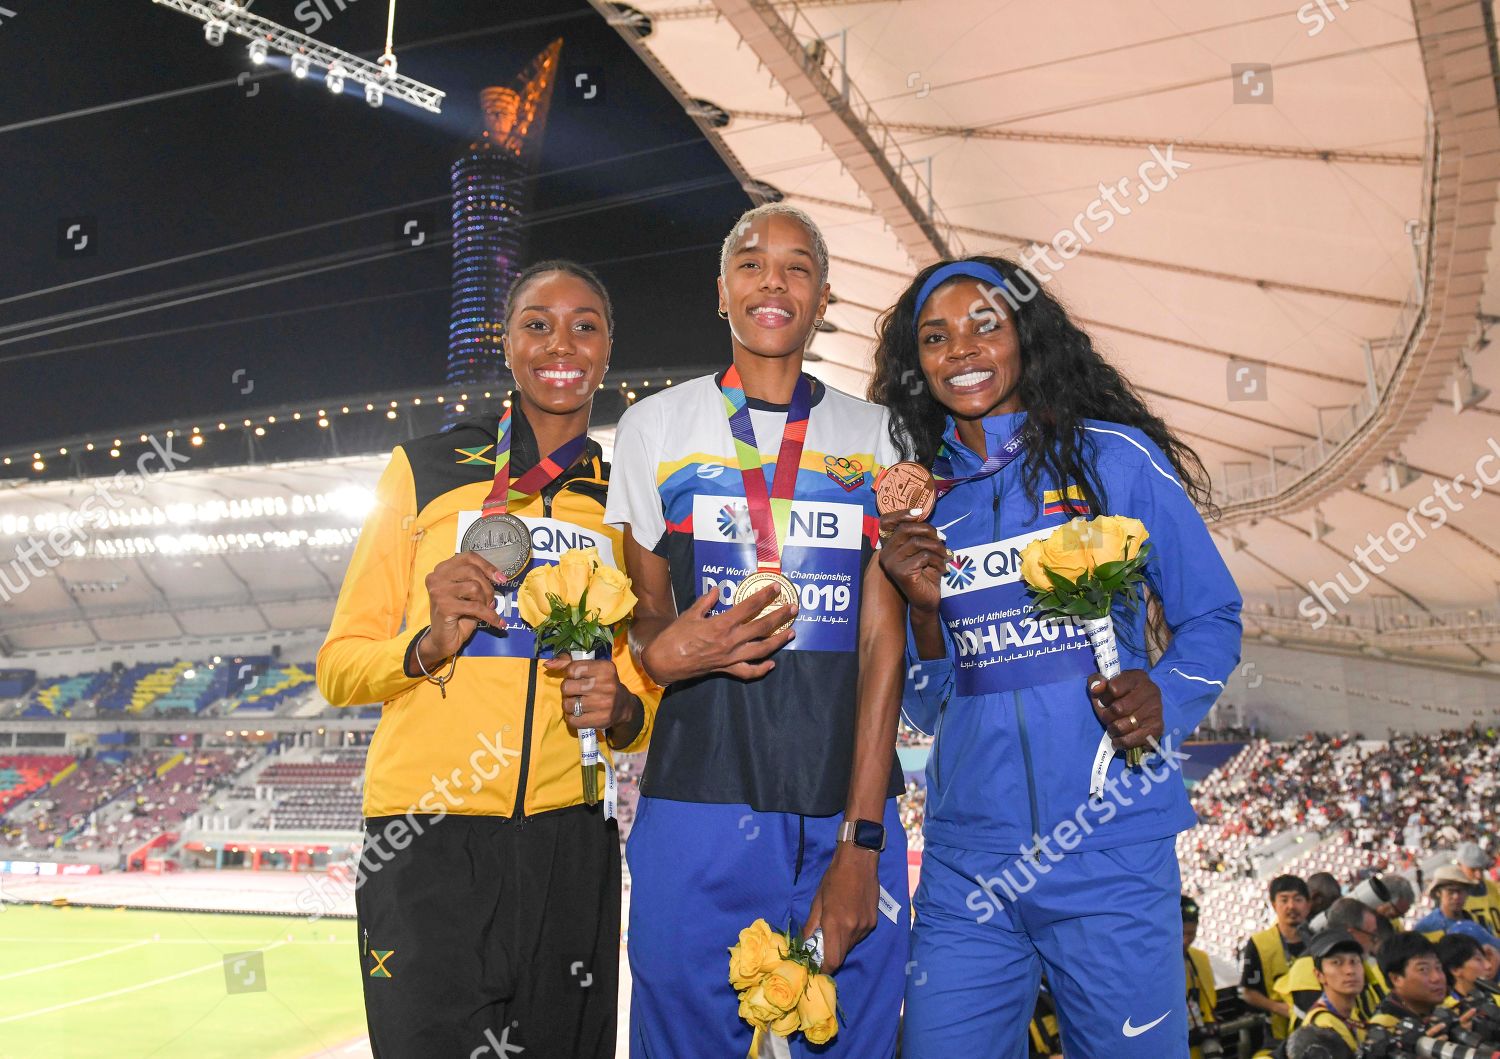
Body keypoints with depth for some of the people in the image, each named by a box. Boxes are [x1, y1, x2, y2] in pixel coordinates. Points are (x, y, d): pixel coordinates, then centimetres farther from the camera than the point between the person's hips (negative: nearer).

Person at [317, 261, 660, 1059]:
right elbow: (338, 666, 3)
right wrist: (429, 645, -17)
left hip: (570, 843, 3)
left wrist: (621, 710, -5)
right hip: (429, 835, -2)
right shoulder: (425, 470, 4)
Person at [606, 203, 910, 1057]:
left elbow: (883, 637, 1)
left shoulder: (875, 438, 8)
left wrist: (862, 842, -7)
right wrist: (665, 652, -15)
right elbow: (647, 611, 12)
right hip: (700, 808, 0)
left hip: (851, 819, 1)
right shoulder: (657, 426, 10)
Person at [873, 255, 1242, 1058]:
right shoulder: (915, 500, 8)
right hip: (964, 864, 3)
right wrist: (925, 607, -8)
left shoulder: (1113, 456, -1)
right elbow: (925, 708, 10)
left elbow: (1211, 615, 4)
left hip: (1110, 851, -2)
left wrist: (1162, 697, -15)